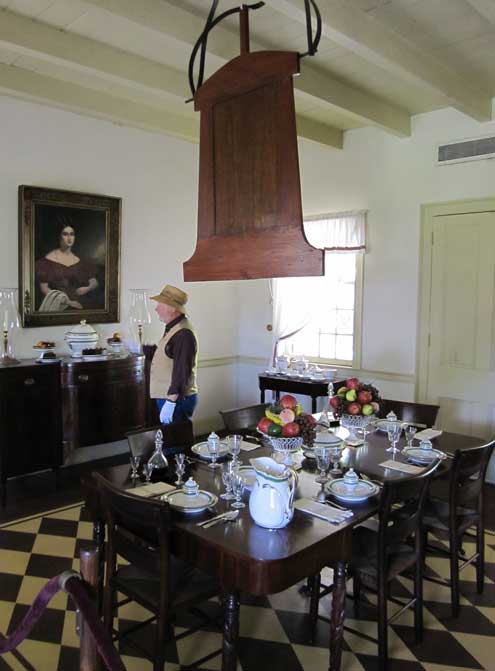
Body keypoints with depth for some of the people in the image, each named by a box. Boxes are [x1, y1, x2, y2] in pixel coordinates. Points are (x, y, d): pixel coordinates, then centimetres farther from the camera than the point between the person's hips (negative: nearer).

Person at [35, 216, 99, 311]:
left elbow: (94, 282, 14)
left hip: (78, 307, 2)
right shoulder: (49, 259, 2)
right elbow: (43, 288, -2)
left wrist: (87, 288, -9)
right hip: (58, 307, -2)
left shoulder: (79, 260, 12)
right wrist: (67, 301, -10)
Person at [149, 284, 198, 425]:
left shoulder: (183, 334, -20)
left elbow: (181, 371, -25)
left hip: (177, 399, -10)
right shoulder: (173, 328, 14)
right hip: (168, 397, 10)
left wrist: (170, 403, -26)